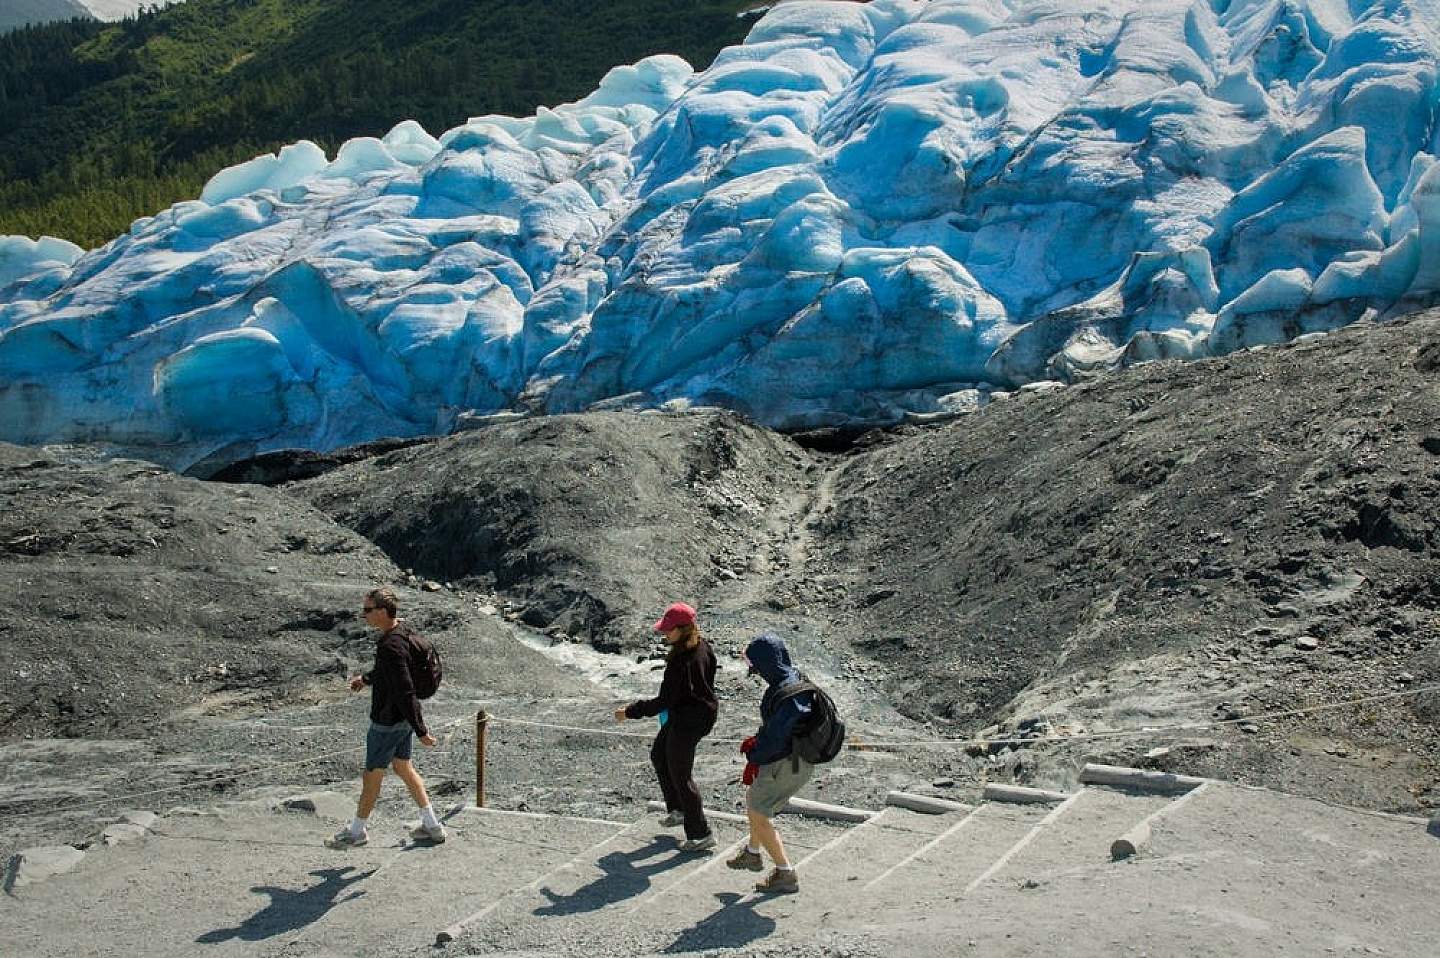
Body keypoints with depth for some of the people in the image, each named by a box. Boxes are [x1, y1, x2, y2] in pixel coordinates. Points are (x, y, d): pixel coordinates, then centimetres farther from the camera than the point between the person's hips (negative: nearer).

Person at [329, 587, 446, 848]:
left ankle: (358, 830, 29)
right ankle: (432, 826, 25)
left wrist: (420, 731, -26)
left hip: (387, 722, -9)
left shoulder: (390, 647, -30)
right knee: (403, 768, 20)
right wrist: (366, 678, 30)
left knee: (372, 776, 9)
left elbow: (405, 692, -29)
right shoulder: (403, 630, 0)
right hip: (402, 719, 9)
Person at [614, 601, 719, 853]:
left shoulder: (680, 662, -31)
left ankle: (701, 834, 10)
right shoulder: (702, 646, -3)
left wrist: (630, 712, -20)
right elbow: (710, 673, 13)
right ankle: (679, 809, 38)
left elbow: (664, 701, -27)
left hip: (687, 721, -10)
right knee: (659, 755, 26)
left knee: (680, 774, 2)